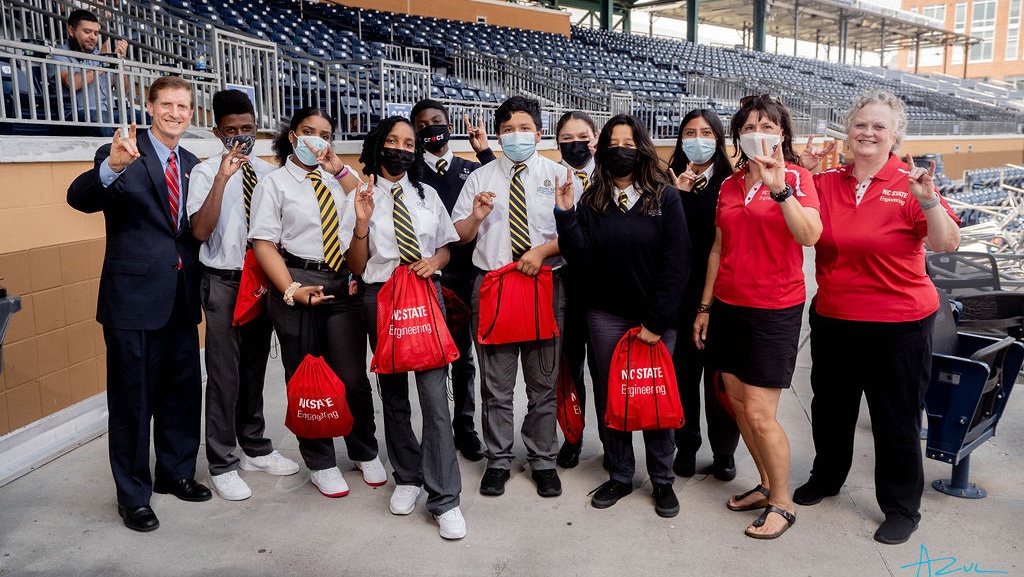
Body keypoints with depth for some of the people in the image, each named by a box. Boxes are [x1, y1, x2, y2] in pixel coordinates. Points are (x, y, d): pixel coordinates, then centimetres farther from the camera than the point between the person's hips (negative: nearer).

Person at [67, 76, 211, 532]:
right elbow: (79, 198, -25)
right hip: (134, 294, -6)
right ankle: (133, 495, 20)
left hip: (181, 297, 6)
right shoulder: (121, 156, -7)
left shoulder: (191, 165, 12)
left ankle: (175, 472, 36)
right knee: (133, 398, 4)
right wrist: (111, 167, -42)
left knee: (183, 391, 16)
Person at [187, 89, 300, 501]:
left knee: (255, 368, 16)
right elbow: (200, 231, -20)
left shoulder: (268, 172, 6)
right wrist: (222, 178, -26)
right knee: (224, 374, 1)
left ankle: (256, 450, 31)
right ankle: (222, 464, 15)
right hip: (224, 281, -4)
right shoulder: (206, 172, -7)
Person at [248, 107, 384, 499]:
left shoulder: (337, 179, 15)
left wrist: (339, 169, -4)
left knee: (353, 377, 4)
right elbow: (264, 244, -6)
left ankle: (365, 454, 26)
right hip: (297, 282, -3)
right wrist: (291, 290, -16)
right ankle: (320, 463, 25)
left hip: (343, 285, 3)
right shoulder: (274, 183, 3)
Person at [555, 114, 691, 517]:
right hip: (606, 314, 2)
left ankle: (662, 480, 21)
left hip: (655, 317, -2)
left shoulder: (665, 198, -1)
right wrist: (565, 214, -17)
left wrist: (656, 322, -10)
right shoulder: (591, 200, 4)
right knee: (610, 396, 8)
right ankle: (619, 476, 24)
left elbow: (676, 264, -6)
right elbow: (581, 261, -6)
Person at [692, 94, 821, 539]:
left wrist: (778, 186, -33)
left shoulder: (796, 177, -5)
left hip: (774, 309, -6)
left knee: (759, 414, -5)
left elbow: (809, 235, -23)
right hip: (728, 305, 6)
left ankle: (782, 503, 14)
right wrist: (705, 306, 15)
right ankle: (767, 484, 30)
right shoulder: (730, 185, 10)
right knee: (738, 403, 11)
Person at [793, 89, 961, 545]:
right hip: (832, 318, 4)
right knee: (830, 405, 20)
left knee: (896, 417, 8)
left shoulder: (910, 183, -9)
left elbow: (947, 244, -16)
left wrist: (927, 200, -32)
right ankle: (826, 477, 43)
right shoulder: (827, 180, 2)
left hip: (898, 322, -4)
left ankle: (902, 507, 28)